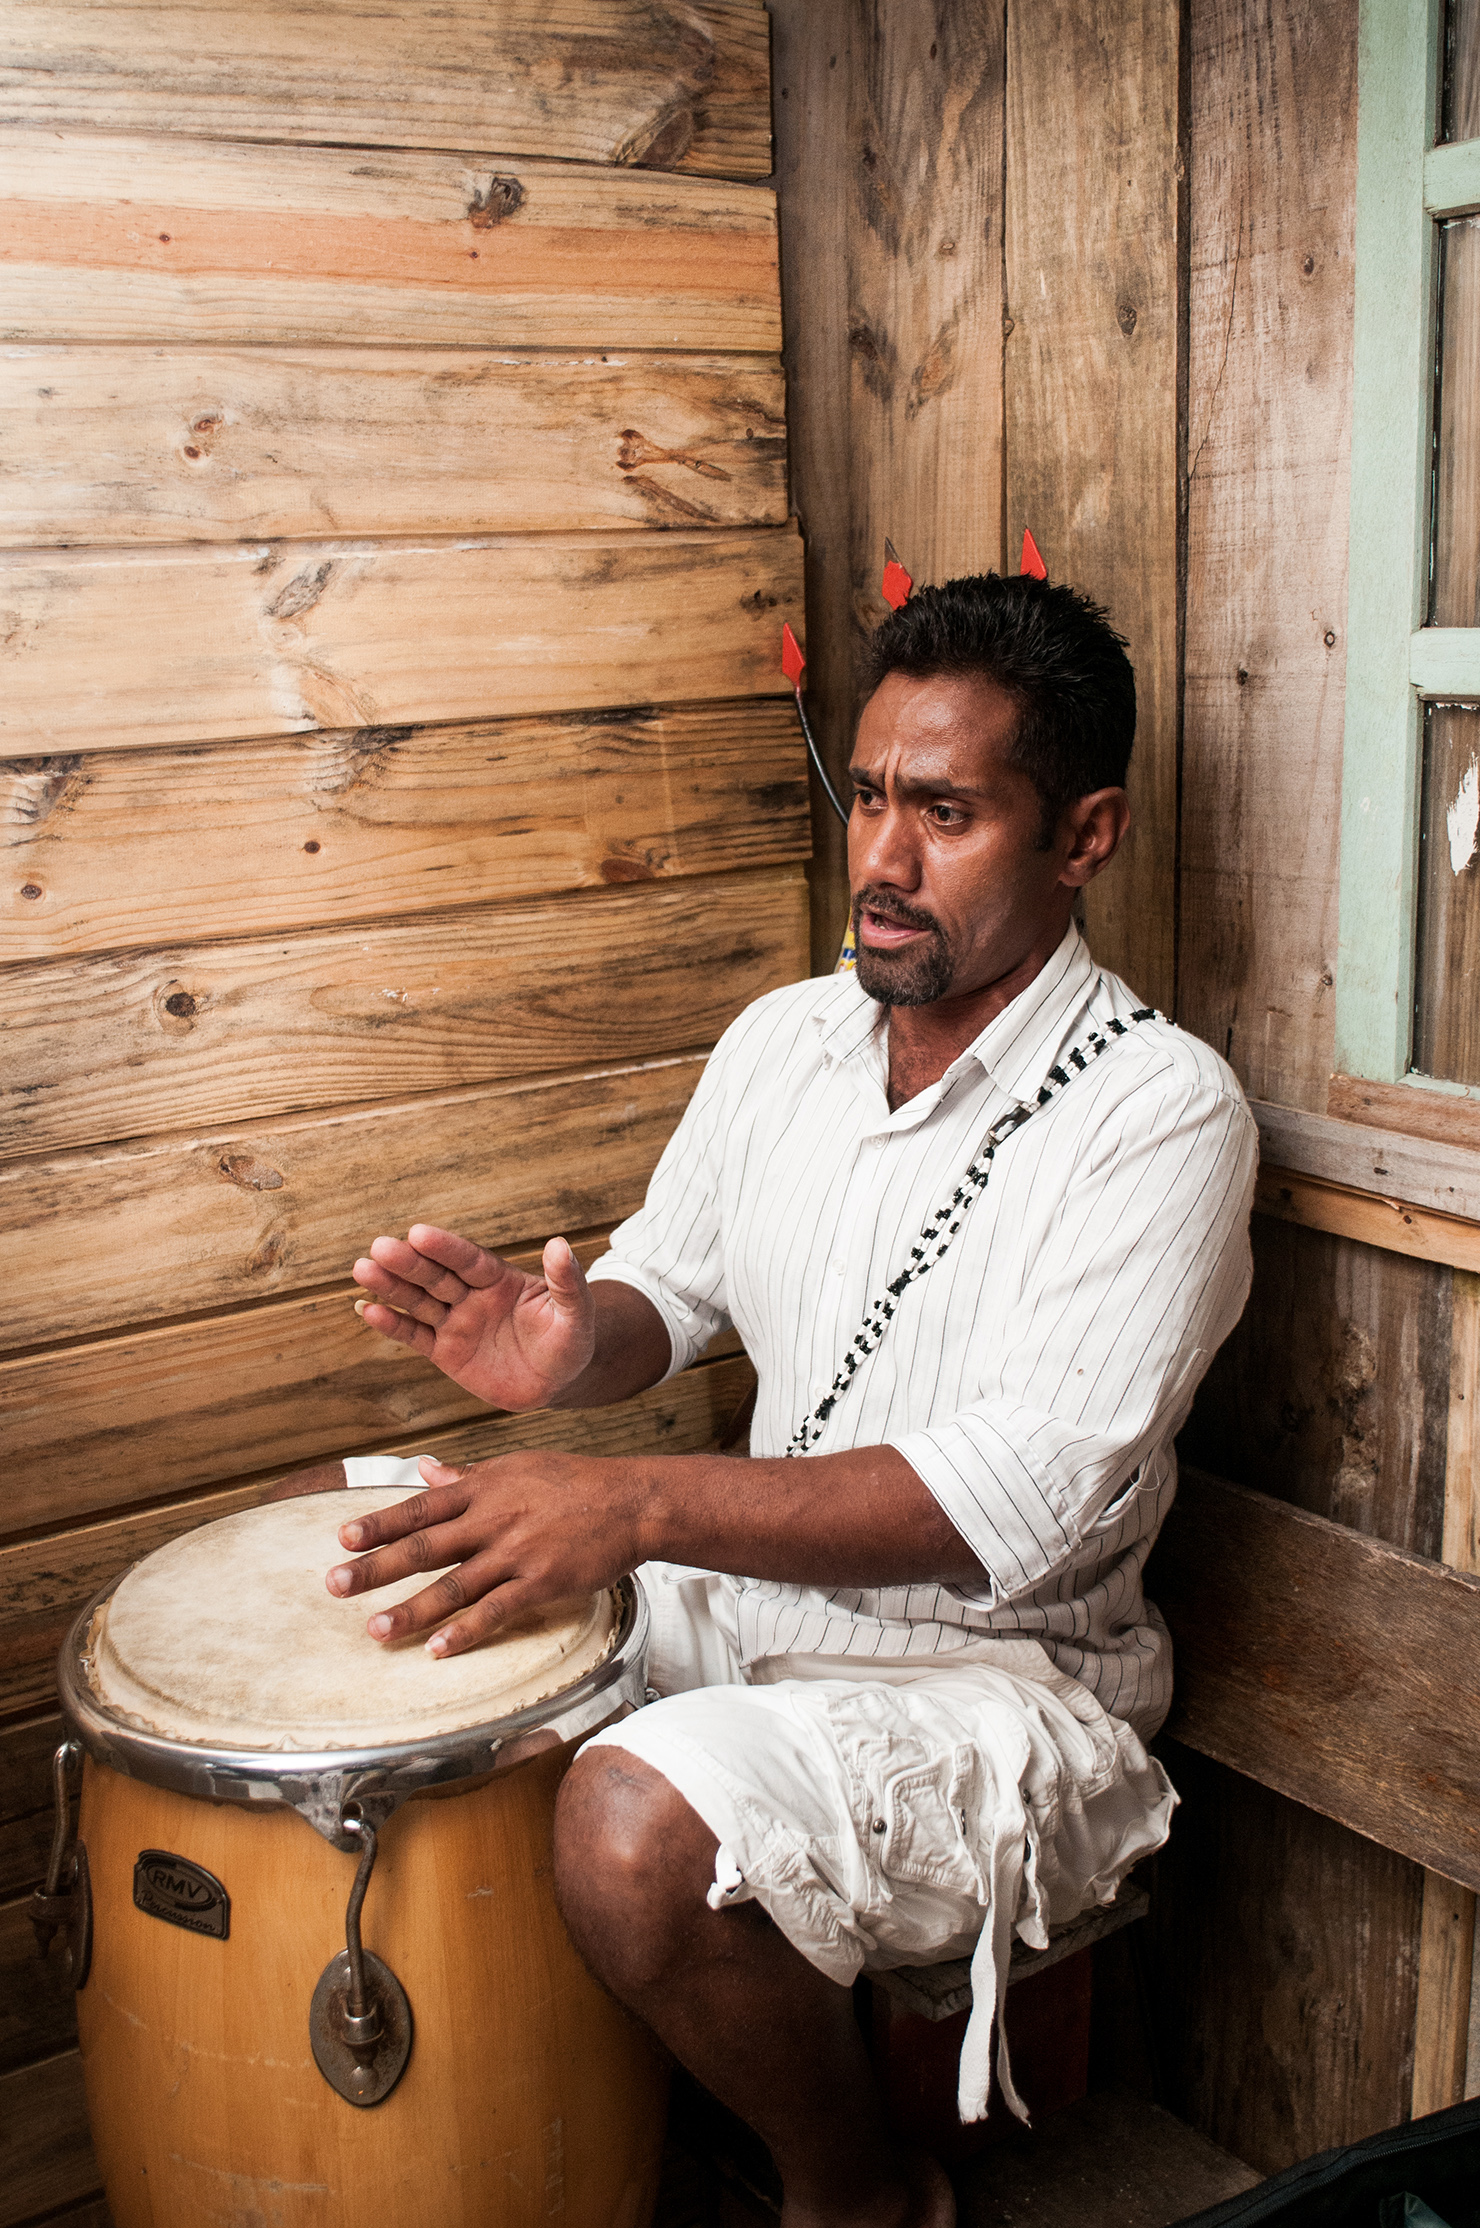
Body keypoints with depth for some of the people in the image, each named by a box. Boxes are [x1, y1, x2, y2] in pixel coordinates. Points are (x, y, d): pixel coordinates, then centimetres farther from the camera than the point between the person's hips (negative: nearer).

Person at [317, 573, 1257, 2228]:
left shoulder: (1160, 1113, -18)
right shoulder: (782, 1040, 3)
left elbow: (1017, 1500, -27)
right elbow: (669, 1282, 12)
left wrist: (641, 1503, -35)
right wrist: (568, 1351, -13)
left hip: (994, 1674, -7)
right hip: (735, 1596, 7)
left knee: (638, 1828, -30)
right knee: (416, 1628, 0)